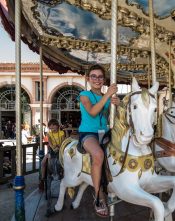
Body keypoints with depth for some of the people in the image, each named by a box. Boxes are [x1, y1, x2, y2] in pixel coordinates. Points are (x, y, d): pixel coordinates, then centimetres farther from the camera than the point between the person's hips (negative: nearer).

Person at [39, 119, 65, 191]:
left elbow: (63, 142, -9)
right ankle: (42, 179, -3)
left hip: (60, 149, -1)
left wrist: (59, 147, -30)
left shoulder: (61, 133, 1)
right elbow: (49, 142, -14)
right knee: (43, 162, -15)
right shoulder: (49, 134, 3)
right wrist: (53, 148, -34)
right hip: (52, 150, 1)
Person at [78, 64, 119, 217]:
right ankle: (99, 196, -19)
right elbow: (92, 112, -18)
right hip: (88, 133, -6)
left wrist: (117, 105, -9)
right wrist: (107, 95, -20)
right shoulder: (85, 95, 0)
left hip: (104, 133, 6)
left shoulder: (107, 97, 15)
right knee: (98, 154, -35)